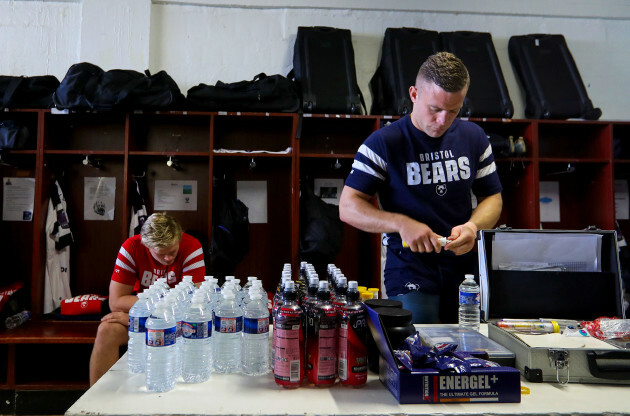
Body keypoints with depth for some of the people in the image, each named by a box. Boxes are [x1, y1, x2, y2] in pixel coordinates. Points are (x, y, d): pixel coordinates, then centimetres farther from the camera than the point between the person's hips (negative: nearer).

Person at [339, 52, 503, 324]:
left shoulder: (474, 137, 8)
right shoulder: (384, 142, -5)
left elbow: (492, 197, 15)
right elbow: (348, 207, -8)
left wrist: (473, 225, -7)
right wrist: (401, 223, -21)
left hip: (467, 265, 4)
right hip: (409, 268, -3)